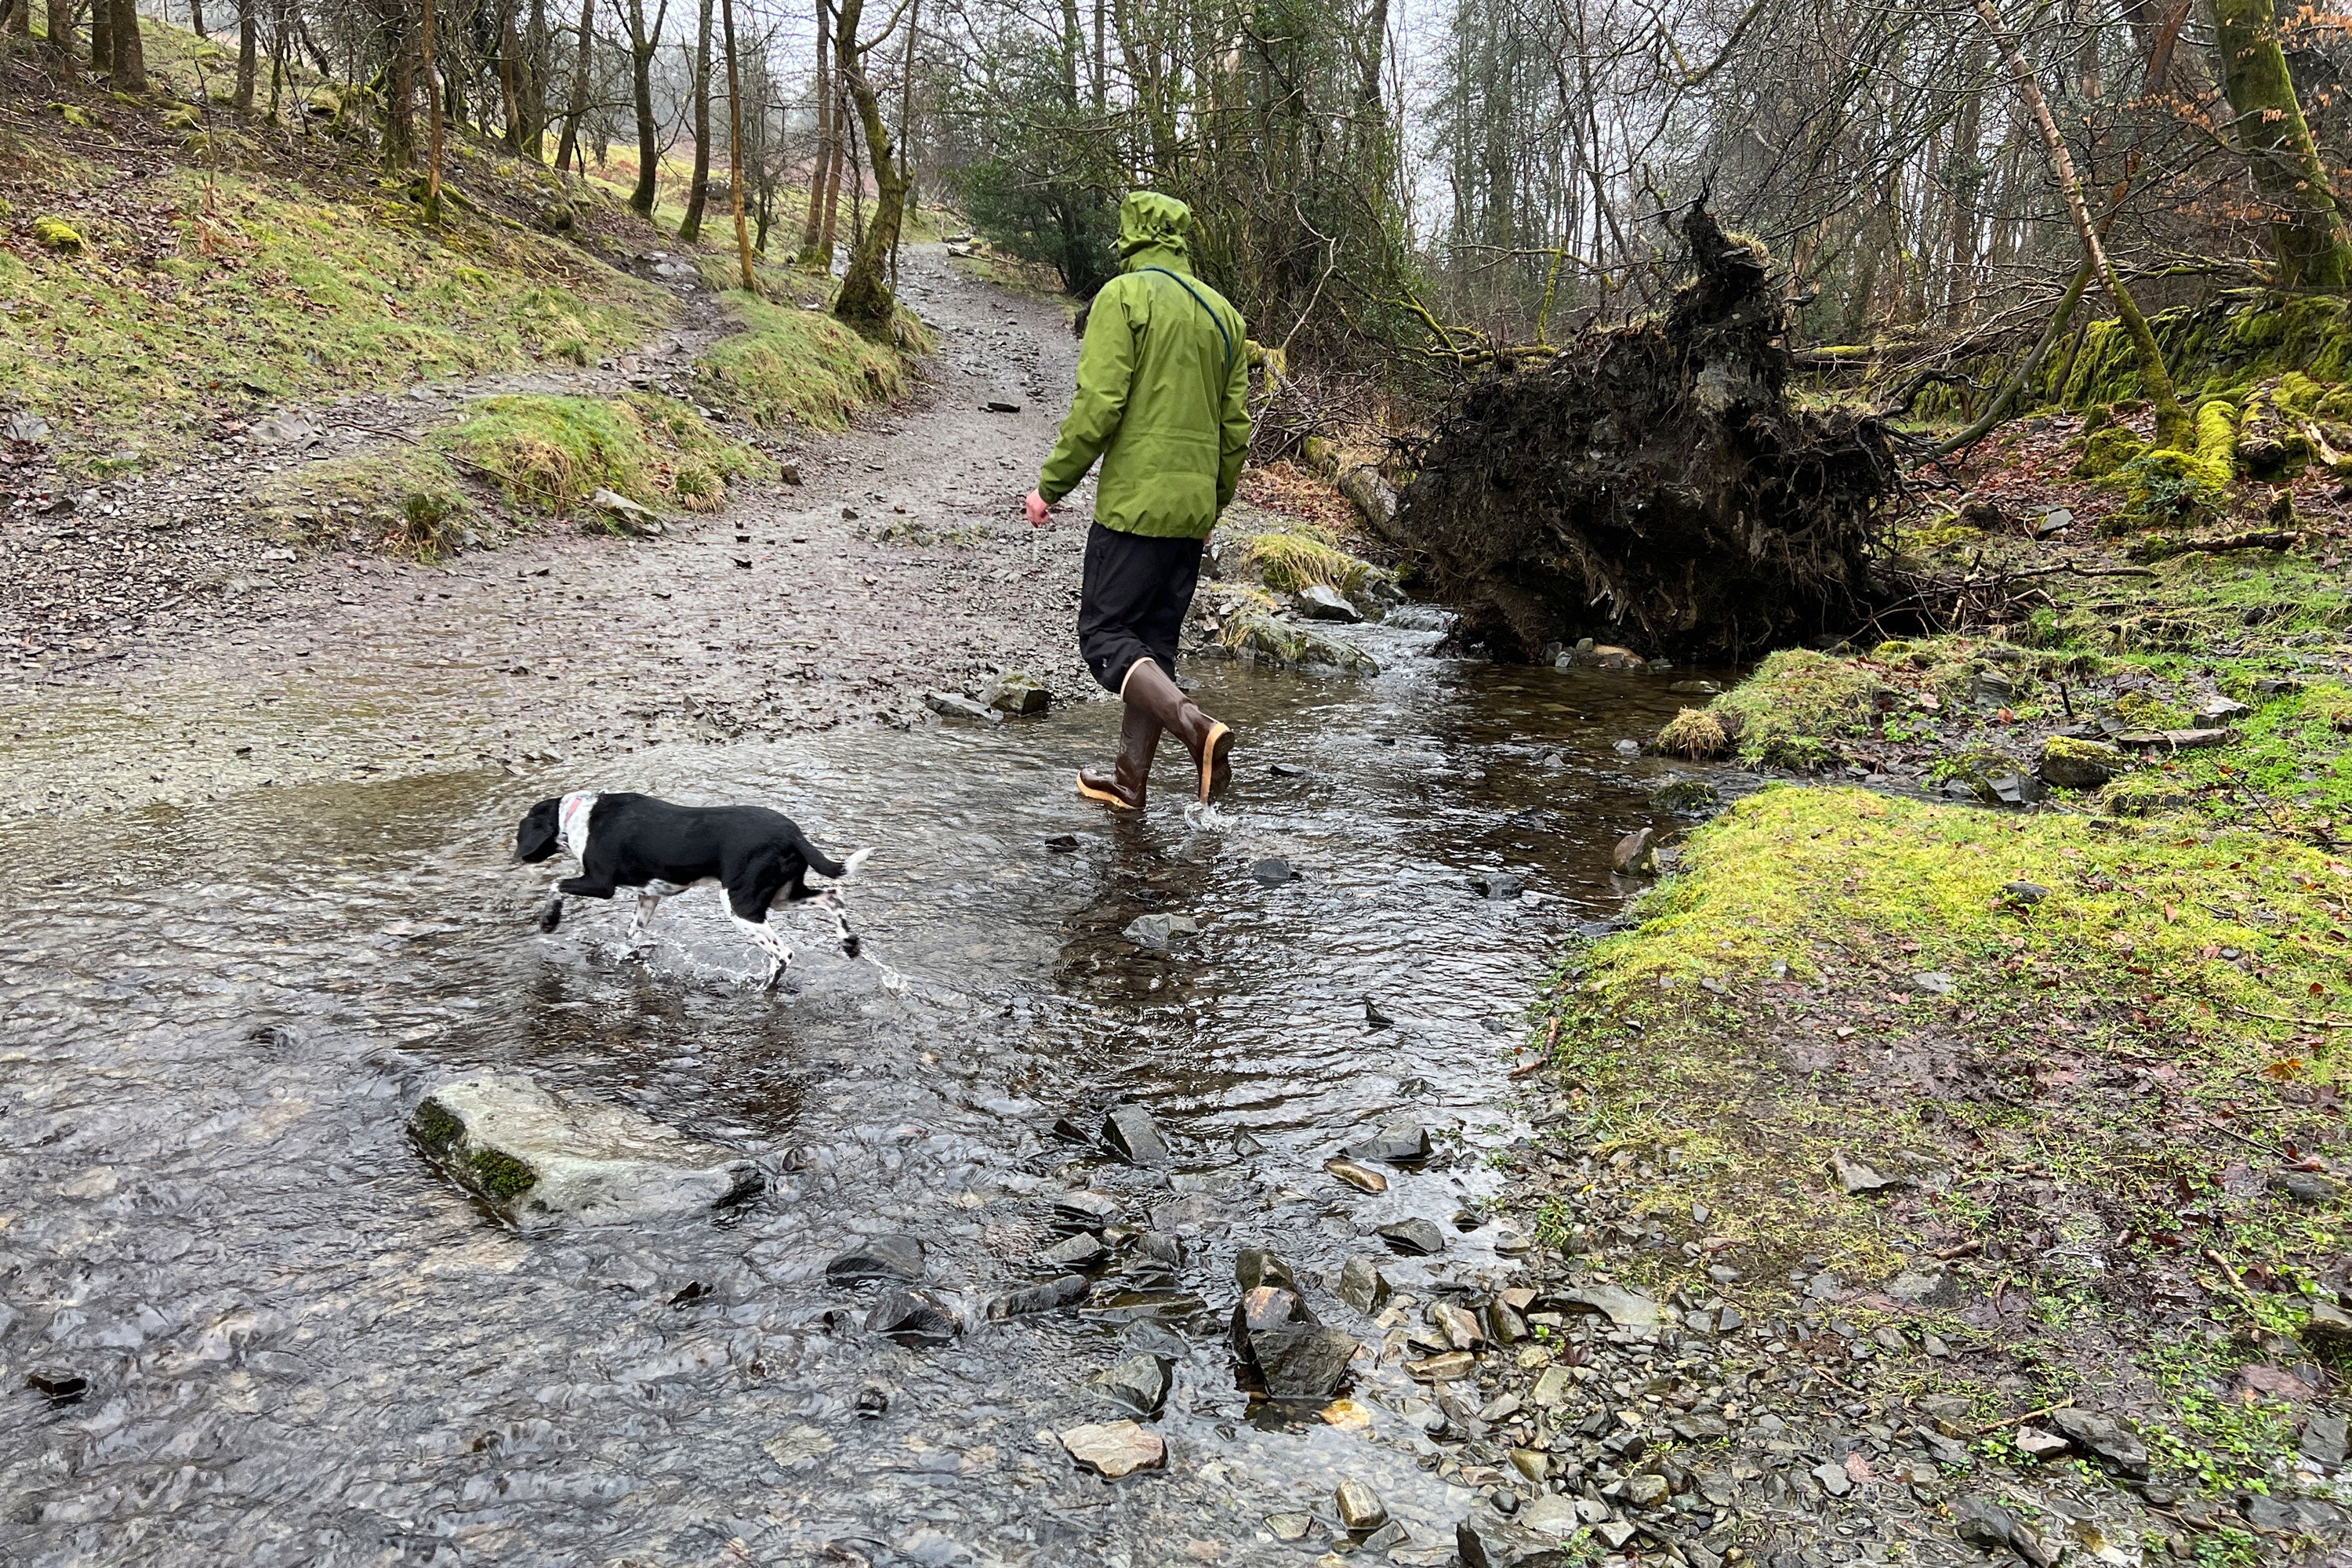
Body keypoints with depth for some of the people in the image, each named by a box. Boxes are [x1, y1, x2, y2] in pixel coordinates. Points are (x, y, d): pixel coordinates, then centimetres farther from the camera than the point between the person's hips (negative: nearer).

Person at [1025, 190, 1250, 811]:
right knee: (1152, 641, 13)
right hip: (1192, 511, 7)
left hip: (1133, 503, -7)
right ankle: (1129, 778, 18)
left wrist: (1051, 484, -7)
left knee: (1105, 633, -1)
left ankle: (1194, 725, -22)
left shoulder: (1124, 296, -6)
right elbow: (1236, 426, 14)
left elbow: (1098, 404, -16)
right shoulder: (1223, 312, 14)